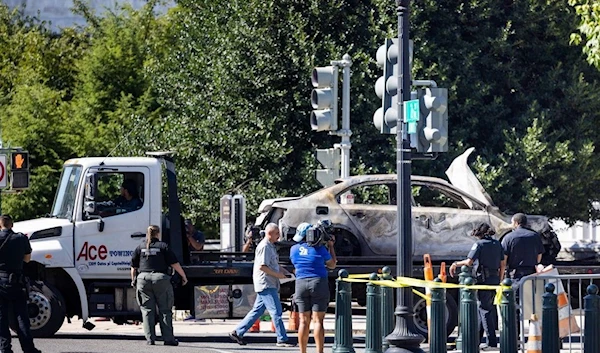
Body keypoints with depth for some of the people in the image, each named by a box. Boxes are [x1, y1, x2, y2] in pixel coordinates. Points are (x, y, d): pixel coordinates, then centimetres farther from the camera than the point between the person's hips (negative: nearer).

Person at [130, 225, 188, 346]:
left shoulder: (140, 247, 11)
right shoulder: (163, 246, 3)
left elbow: (133, 267, 12)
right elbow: (175, 264, 0)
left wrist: (133, 280, 27)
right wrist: (184, 276, 10)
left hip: (143, 278, 2)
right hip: (161, 279, -2)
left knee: (147, 310, 6)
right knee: (165, 310, 2)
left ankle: (150, 338, 0)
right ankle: (168, 338, -2)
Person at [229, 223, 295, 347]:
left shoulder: (270, 246, 19)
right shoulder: (264, 246, -14)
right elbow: (262, 266, -21)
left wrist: (282, 270, 15)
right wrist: (278, 275, -16)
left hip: (268, 285, 10)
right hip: (266, 284, -10)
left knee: (257, 311, 12)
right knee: (276, 311, -8)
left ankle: (237, 332, 15)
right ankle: (282, 339, -5)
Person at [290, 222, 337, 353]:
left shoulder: (294, 249, 4)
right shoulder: (320, 249, -6)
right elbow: (332, 265, 8)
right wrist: (330, 246, 19)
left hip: (301, 284, 3)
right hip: (319, 283, -3)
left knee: (304, 321, 7)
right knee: (318, 321, -4)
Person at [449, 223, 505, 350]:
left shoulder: (479, 244, -7)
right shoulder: (497, 244, 12)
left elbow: (469, 261, -15)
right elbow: (503, 264, 13)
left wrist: (456, 264, 0)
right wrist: (500, 280, 20)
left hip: (484, 279, -7)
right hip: (495, 279, 7)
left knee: (485, 310, -4)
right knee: (480, 309, 16)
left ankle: (492, 342, -10)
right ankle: (476, 339, 22)